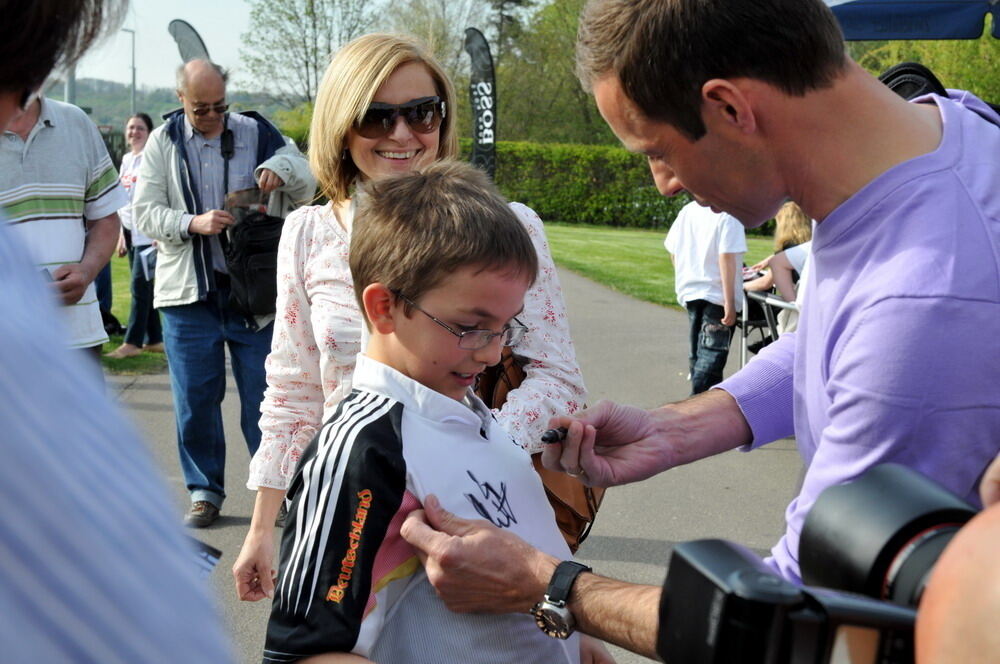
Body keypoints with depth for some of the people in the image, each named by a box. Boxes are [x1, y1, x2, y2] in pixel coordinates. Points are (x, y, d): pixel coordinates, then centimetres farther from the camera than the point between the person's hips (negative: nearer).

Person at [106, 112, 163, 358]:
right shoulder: (126, 160, 16)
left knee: (139, 285, -9)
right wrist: (121, 235, 18)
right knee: (143, 286, 9)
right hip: (130, 231, 8)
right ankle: (154, 340, 15)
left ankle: (132, 342, -6)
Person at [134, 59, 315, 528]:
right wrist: (193, 223, -19)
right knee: (195, 400, 7)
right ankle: (204, 490, 22)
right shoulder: (163, 143, 4)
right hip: (188, 294, 1)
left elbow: (309, 187, 7)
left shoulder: (257, 133, 3)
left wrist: (283, 167, -15)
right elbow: (145, 213, -2)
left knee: (264, 396, 5)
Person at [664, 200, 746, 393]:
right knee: (712, 355, -5)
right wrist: (730, 303, -20)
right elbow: (726, 257, -20)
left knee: (697, 352, 17)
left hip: (690, 292, 7)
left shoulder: (687, 211, 6)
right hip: (717, 294, -7)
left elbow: (673, 252, 11)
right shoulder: (728, 215, -14)